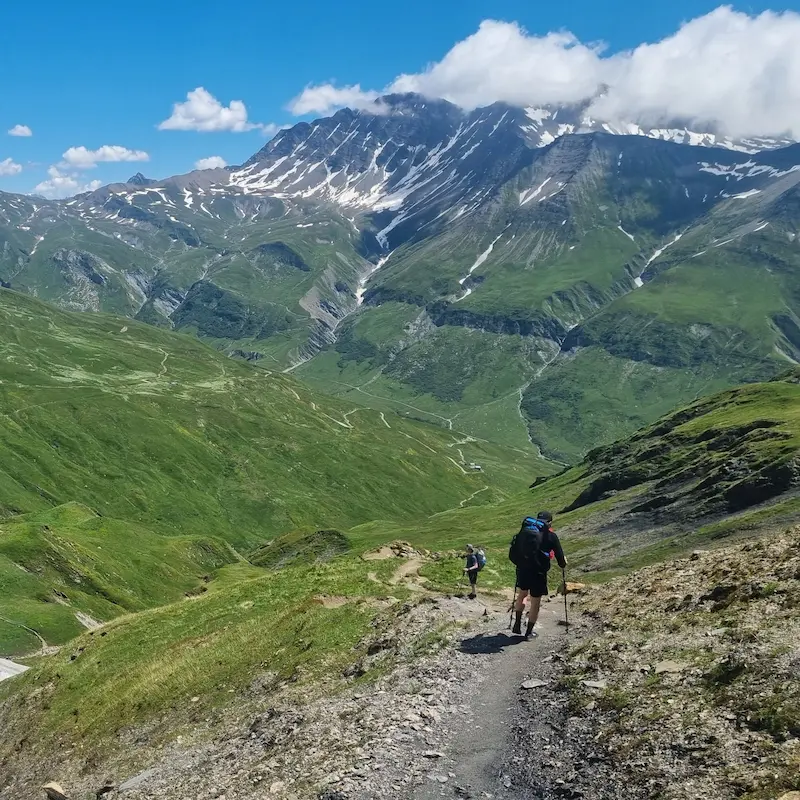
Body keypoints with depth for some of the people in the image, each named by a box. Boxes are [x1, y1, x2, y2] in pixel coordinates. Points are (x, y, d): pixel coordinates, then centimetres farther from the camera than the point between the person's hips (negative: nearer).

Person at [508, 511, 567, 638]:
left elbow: (512, 553, 11)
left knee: (522, 594, 28)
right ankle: (529, 632, 19)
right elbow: (560, 556, 0)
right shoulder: (550, 536, -4)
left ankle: (517, 625, 24)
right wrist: (563, 564, 22)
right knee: (535, 603, 11)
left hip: (522, 570, 4)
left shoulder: (524, 530, 7)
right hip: (538, 573, -4)